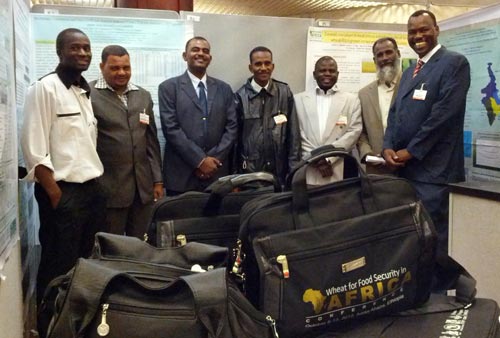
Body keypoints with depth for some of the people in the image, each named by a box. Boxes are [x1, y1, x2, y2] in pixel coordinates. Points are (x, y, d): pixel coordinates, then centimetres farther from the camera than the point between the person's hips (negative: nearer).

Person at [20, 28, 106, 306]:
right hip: (63, 192, -7)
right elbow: (33, 148, -13)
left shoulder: (88, 91, 13)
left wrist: (98, 185, 11)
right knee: (59, 267, 4)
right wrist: (55, 194, -15)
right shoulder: (44, 88, -9)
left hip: (93, 189, 7)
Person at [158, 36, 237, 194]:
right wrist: (200, 160, -13)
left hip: (217, 174, 3)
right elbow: (171, 128, -8)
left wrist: (213, 159, -8)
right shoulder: (169, 87, 1)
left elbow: (232, 127, 5)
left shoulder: (224, 89, 12)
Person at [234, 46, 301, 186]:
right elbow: (235, 137, 1)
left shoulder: (285, 92, 0)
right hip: (249, 170, -1)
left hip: (279, 170, 1)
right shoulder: (241, 96, -4)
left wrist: (294, 169, 0)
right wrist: (235, 173, 2)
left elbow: (293, 133, 2)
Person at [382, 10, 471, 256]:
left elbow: (444, 113, -14)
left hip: (431, 168, -7)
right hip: (404, 166, 8)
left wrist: (411, 151, -12)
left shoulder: (454, 63, -4)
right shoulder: (409, 72, 22)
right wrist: (388, 147, -1)